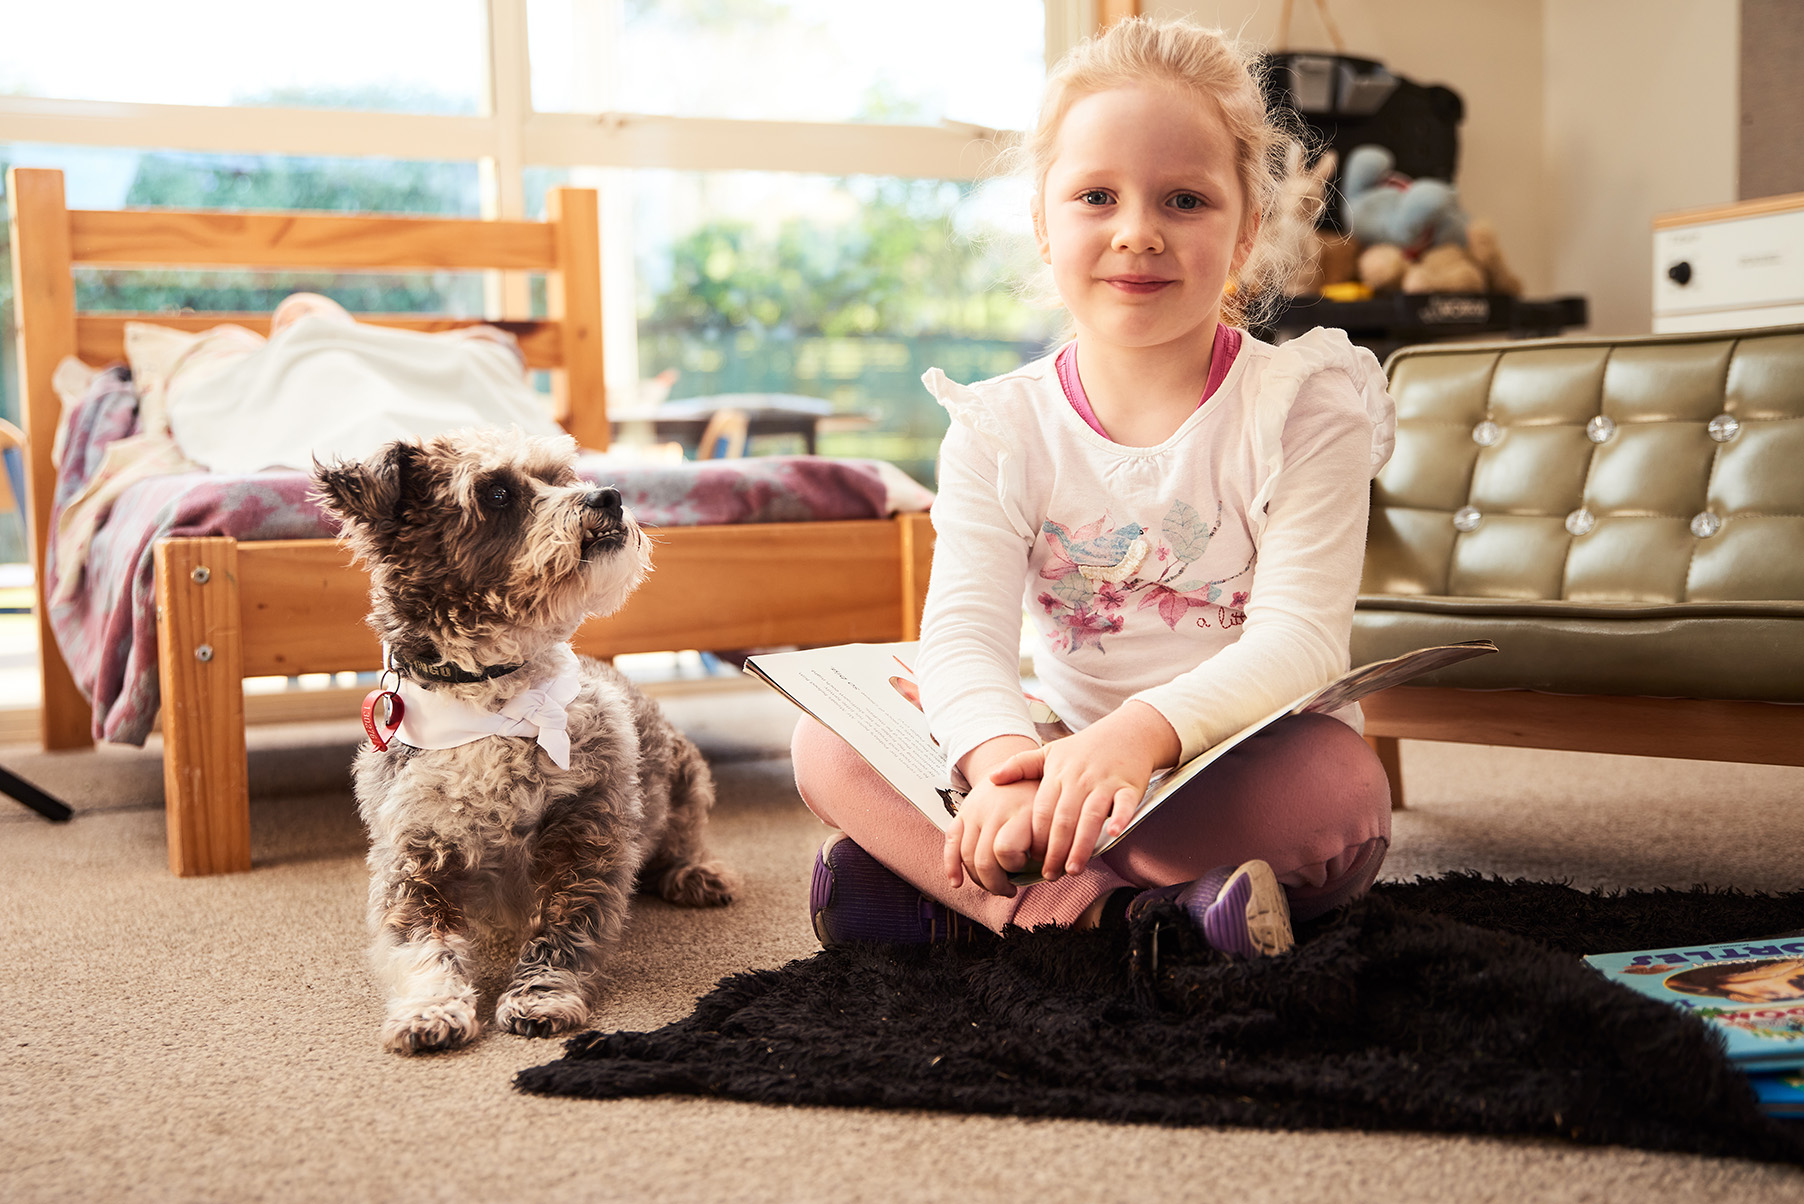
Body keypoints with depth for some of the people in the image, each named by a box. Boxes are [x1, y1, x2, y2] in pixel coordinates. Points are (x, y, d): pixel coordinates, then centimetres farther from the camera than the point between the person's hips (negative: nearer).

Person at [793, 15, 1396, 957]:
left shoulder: (1303, 408, -8)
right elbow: (964, 630, -14)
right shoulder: (1001, 428, -1)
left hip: (1250, 771, -2)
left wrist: (1142, 731, -40)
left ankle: (965, 901, -32)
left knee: (1340, 782, -36)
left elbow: (1299, 635, -19)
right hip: (1069, 775, 3)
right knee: (825, 740, -15)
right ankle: (1107, 907, -33)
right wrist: (1003, 761, -39)